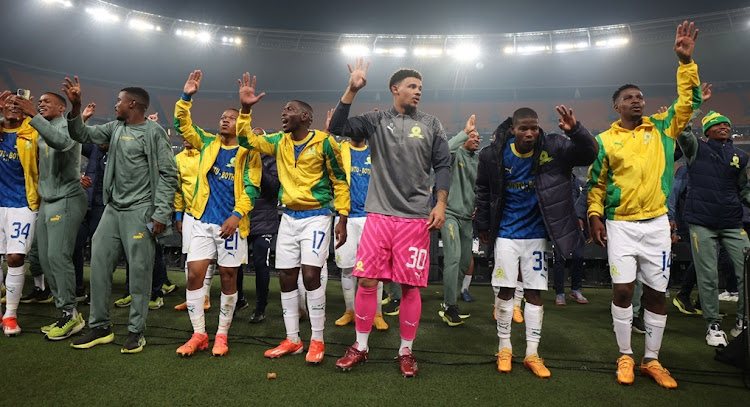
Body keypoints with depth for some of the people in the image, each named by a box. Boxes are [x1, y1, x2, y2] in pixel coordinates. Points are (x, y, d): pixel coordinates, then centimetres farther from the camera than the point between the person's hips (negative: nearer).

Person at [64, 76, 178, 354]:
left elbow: (168, 175, -11)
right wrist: (75, 106, 0)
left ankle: (136, 331, 10)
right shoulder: (115, 128, 13)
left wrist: (161, 214, -15)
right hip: (113, 208, 7)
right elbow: (82, 135, 16)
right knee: (99, 264, 7)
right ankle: (100, 327, 19)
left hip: (140, 211, -7)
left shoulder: (154, 132, -7)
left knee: (139, 270, -2)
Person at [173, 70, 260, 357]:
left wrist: (238, 214, -19)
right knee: (194, 274, -1)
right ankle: (198, 334, 12)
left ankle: (222, 334, 18)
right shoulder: (208, 143, 12)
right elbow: (183, 125, 10)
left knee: (228, 277, 5)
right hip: (203, 220, 4)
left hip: (231, 222, -4)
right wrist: (186, 97, -4)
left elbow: (251, 187, -8)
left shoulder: (247, 152, -1)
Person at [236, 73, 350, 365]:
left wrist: (342, 218, -8)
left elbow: (339, 181, -4)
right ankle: (292, 340, 19)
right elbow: (247, 140, 12)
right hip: (288, 218, 6)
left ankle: (317, 341, 4)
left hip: (316, 217, -6)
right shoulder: (280, 141, 7)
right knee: (286, 278, 6)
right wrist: (245, 109, -1)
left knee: (310, 275, -13)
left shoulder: (324, 142, -8)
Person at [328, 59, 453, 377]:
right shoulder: (377, 121, 8)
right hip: (379, 215, 0)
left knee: (410, 287, 3)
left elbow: (443, 165, 8)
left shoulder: (431, 124, 10)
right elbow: (338, 127, -2)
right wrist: (352, 90, -10)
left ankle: (406, 351, 21)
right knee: (366, 281, 2)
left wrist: (440, 203, -2)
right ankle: (360, 347, 20)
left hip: (416, 218, 0)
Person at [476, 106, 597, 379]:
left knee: (534, 293, 7)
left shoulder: (552, 149, -9)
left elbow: (589, 154, -13)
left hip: (536, 235, 1)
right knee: (505, 290, 5)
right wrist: (482, 226, 7)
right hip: (507, 234, 0)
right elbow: (483, 192, 2)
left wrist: (575, 130, -32)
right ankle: (504, 348, 22)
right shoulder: (494, 155, -9)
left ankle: (532, 353, 18)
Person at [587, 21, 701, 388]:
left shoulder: (661, 129, 8)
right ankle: (625, 356, 16)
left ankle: (652, 360, 21)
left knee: (657, 293, 7)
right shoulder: (605, 140, 2)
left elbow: (688, 103, 2)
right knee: (623, 290, -2)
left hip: (656, 223, 2)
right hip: (620, 225, -2)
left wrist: (685, 62, -7)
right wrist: (595, 216, -5)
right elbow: (596, 182, 4)